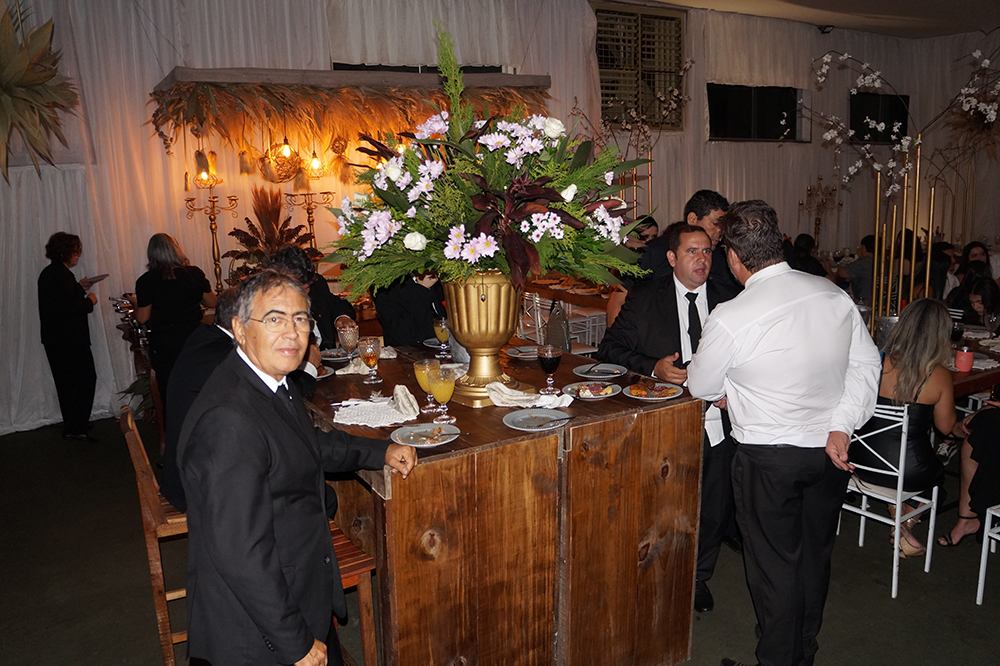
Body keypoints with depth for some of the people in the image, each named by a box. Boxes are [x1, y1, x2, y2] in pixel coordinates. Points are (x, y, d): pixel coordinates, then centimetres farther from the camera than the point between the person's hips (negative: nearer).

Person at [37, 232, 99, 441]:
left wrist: (79, 288, 16)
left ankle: (72, 425, 25)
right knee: (87, 379, -6)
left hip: (54, 339, 10)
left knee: (66, 382, 16)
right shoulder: (60, 274, -17)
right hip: (69, 338, -10)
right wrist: (89, 301, -9)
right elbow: (67, 306, -24)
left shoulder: (48, 273, 15)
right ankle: (75, 428, -6)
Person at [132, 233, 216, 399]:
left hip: (165, 345, -3)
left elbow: (142, 318, -4)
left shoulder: (146, 281, -10)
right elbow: (211, 302, 7)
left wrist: (136, 303, 17)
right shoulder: (195, 273, -4)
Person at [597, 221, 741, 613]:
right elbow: (610, 350, -2)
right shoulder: (645, 299, 0)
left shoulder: (728, 301, 7)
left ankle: (698, 578, 39)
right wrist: (653, 368, -18)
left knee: (714, 513, 14)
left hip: (718, 428, 3)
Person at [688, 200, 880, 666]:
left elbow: (701, 387, -6)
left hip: (768, 457, -6)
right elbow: (865, 363, 0)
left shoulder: (730, 318, -21)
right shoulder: (835, 295, -6)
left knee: (774, 564, 11)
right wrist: (842, 425, -3)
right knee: (814, 557, 21)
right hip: (829, 451, 6)